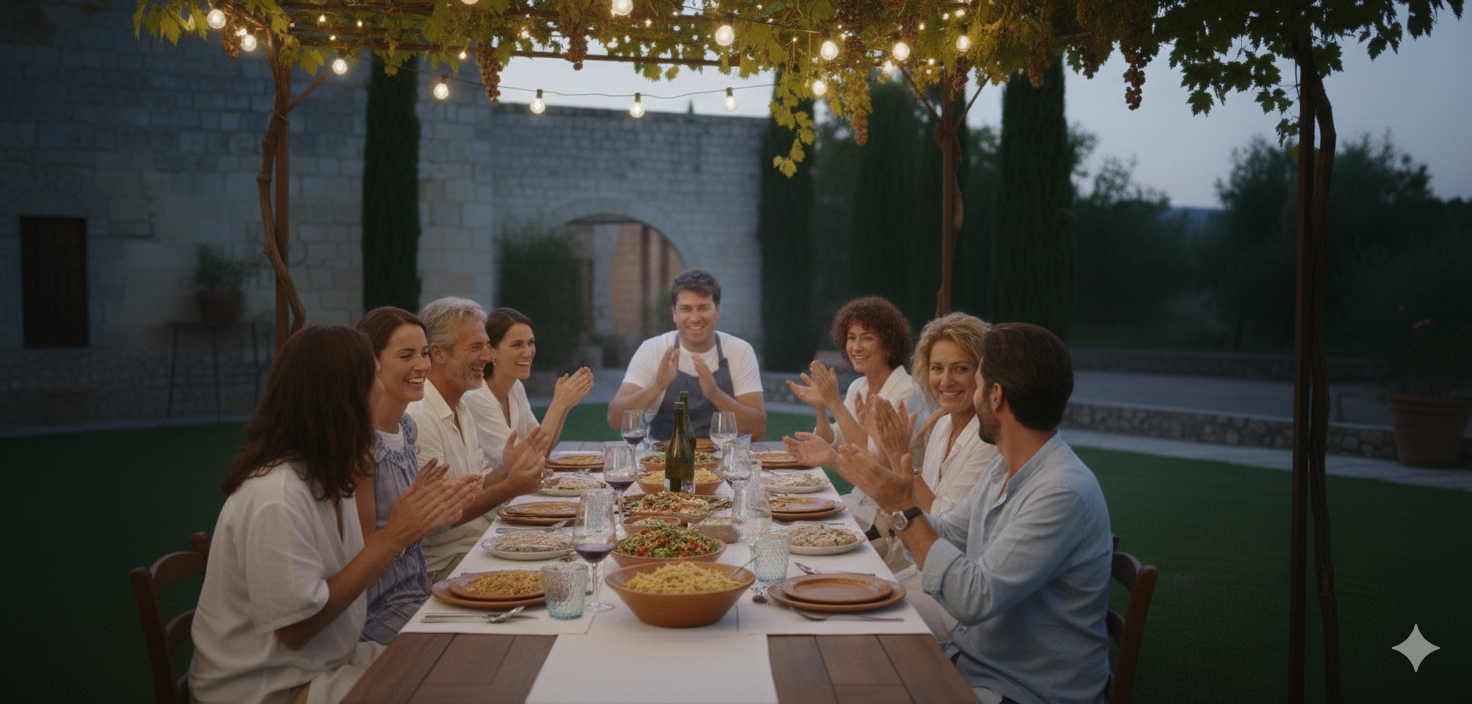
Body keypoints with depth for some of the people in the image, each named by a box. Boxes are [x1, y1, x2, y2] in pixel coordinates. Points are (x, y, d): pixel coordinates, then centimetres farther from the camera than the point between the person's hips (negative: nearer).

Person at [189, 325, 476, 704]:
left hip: (327, 662, 8)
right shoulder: (276, 496, -25)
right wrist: (392, 538, -22)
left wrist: (413, 525, -4)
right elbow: (295, 628, -22)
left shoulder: (326, 474, 3)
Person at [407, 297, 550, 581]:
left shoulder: (463, 409, 14)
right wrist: (510, 487, -24)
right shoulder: (417, 418, -18)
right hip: (444, 564, -9)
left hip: (480, 542, 9)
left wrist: (505, 471, -4)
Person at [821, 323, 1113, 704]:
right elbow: (944, 537, 16)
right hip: (969, 659, 8)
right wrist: (879, 484, 11)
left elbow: (975, 600, -28)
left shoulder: (1064, 493, -25)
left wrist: (905, 510, -21)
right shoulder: (1004, 469, 4)